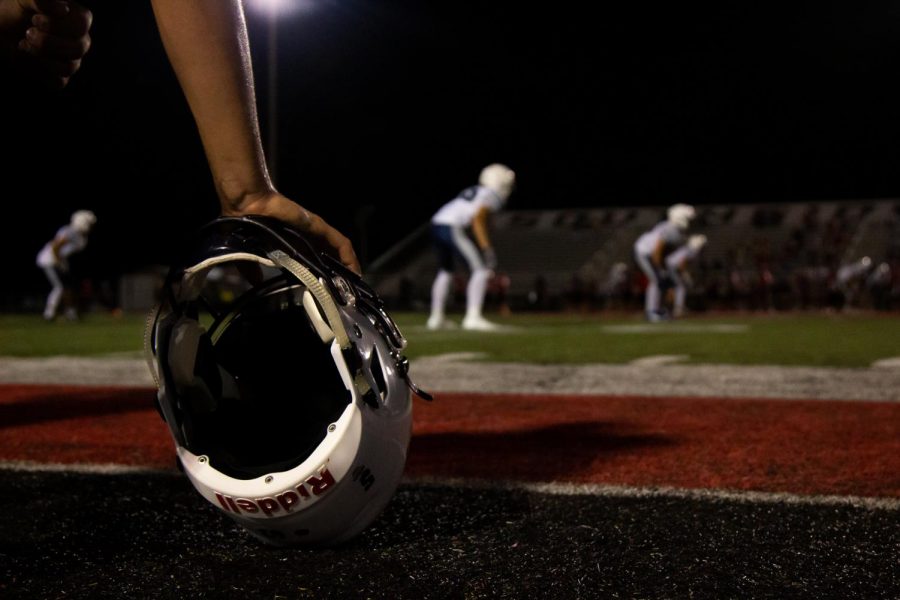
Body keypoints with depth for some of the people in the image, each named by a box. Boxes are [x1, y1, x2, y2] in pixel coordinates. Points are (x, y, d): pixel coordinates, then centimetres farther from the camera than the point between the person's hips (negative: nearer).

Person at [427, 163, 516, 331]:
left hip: (436, 224, 9)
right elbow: (478, 219, -12)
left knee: (445, 271, 23)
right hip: (453, 228, -9)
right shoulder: (491, 195, 0)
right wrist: (487, 248, -16)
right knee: (481, 269, -5)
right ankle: (473, 317, -12)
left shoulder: (473, 192, 26)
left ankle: (436, 317, 29)